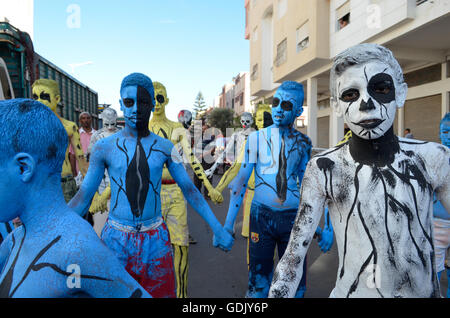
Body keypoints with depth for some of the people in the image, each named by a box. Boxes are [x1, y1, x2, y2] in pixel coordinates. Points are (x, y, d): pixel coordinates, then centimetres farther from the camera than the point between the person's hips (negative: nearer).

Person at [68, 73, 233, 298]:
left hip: (156, 240, 1)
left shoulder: (165, 147, -2)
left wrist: (218, 229, -2)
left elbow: (190, 191, 1)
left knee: (162, 292, 13)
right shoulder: (104, 147, -4)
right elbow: (83, 197, -1)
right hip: (116, 240, 0)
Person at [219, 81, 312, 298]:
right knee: (258, 284, 7)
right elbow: (241, 181, -4)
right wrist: (228, 223, -6)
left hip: (293, 217, 2)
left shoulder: (303, 142, 4)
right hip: (262, 215, -2)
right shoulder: (257, 138, -3)